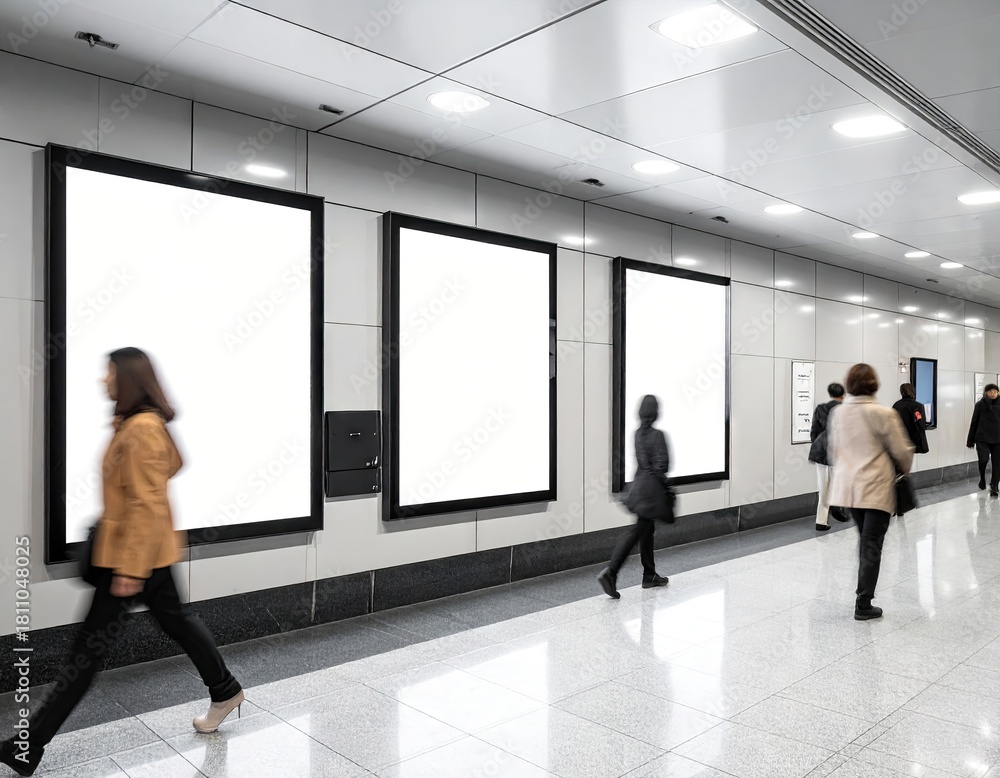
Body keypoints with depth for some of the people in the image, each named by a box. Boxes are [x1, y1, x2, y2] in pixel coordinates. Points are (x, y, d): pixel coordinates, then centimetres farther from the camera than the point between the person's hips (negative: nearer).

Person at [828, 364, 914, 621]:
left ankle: (864, 595, 26)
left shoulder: (838, 414, 2)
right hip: (877, 487, -5)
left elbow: (832, 450, 11)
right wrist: (904, 470, 16)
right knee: (872, 545, 1)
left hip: (849, 485, 5)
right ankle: (864, 604, 3)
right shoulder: (884, 414, -14)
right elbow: (901, 451, -5)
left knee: (865, 540, 20)